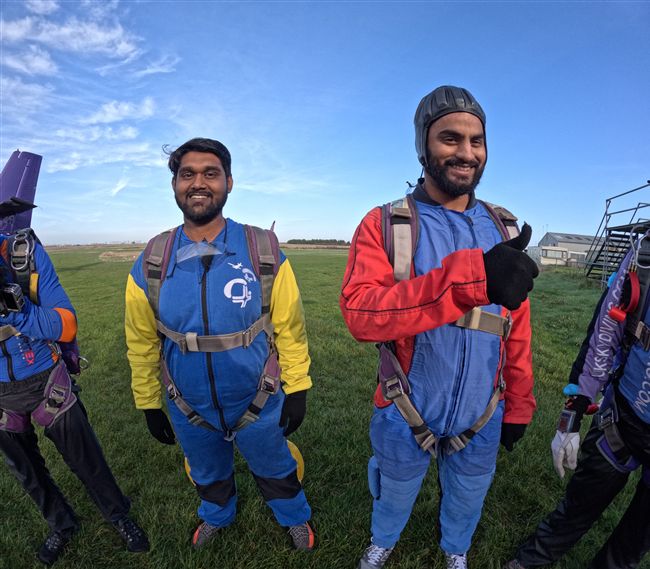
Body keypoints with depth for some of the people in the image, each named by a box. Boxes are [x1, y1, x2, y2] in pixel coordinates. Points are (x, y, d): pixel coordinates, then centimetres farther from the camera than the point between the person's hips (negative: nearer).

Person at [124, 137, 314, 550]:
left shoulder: (265, 252, -19)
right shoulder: (151, 263, -12)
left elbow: (290, 329, -13)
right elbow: (142, 343, -2)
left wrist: (297, 390, -8)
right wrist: (149, 404, 5)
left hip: (259, 404, -2)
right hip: (189, 409, 3)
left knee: (275, 471, 25)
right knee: (209, 476, 32)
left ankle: (295, 517, 58)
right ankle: (217, 516, 66)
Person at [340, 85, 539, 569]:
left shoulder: (503, 230, -3)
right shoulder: (384, 225, -16)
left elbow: (517, 327, 2)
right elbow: (360, 313, -31)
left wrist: (518, 405, 6)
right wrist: (471, 277, -41)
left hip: (481, 416, 3)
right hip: (405, 416, -2)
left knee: (467, 498, 29)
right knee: (394, 496, 25)